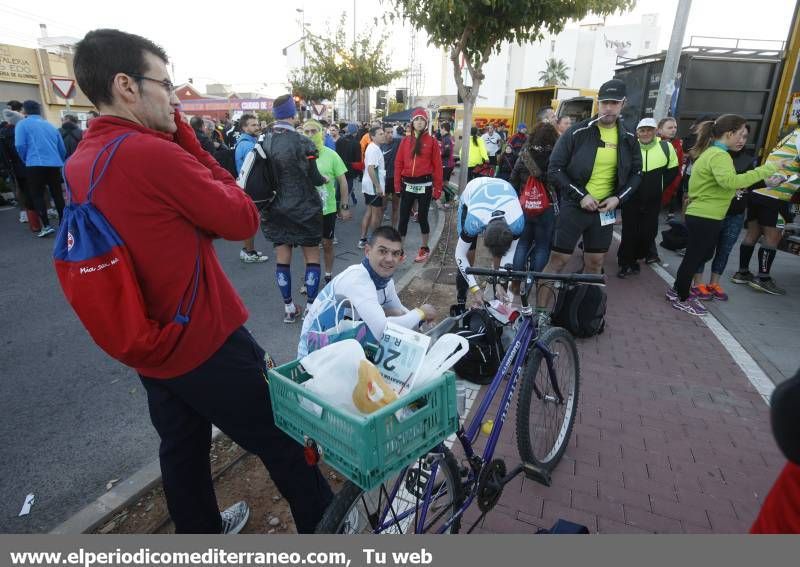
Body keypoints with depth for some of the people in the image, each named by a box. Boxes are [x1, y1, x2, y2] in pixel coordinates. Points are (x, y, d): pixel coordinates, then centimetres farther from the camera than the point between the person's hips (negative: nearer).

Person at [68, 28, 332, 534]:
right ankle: (324, 527, 33)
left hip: (149, 345, 9)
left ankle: (202, 533, 47)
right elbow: (243, 219, -16)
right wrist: (187, 139, -8)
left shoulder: (78, 164, 5)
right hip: (208, 342, -8)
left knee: (181, 449, 24)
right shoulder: (150, 152, -23)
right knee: (282, 440, 11)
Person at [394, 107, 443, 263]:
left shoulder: (431, 141, -2)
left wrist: (437, 188, -6)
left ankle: (425, 249, 24)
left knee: (422, 217, 7)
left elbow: (437, 166, -3)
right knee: (403, 218, 5)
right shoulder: (405, 140, 6)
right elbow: (399, 163, 6)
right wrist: (397, 185, 0)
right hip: (407, 185, 3)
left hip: (424, 185, -2)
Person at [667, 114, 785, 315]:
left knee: (702, 254, 20)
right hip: (705, 218, -10)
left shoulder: (711, 152, 16)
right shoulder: (719, 155, -17)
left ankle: (678, 289, 30)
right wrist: (766, 169, -30)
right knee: (694, 257, 1)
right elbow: (730, 181, -35)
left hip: (701, 215, 10)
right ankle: (682, 299, 13)